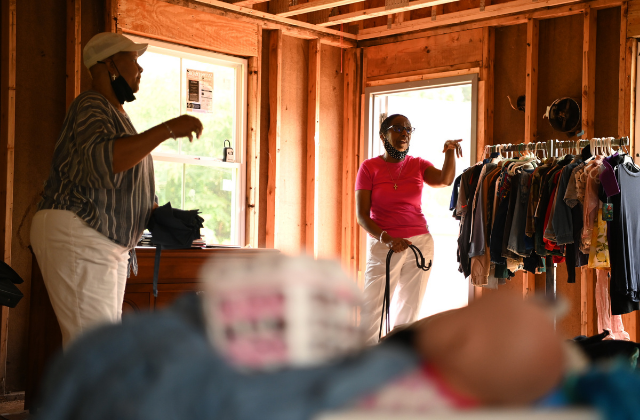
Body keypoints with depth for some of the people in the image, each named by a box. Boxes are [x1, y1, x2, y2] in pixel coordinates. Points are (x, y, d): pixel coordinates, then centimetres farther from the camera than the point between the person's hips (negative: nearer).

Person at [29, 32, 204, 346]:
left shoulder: (115, 113, 22)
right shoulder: (91, 107, -10)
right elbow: (103, 158, -32)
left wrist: (155, 215, 13)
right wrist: (169, 129, -31)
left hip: (107, 245, 10)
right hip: (75, 236, -10)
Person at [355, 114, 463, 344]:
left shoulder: (418, 165, 7)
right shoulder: (369, 167, -2)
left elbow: (445, 179, -14)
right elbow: (362, 215, -7)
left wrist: (450, 151, -31)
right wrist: (386, 239, -22)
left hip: (420, 243, 3)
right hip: (383, 245, -3)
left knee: (409, 310, 8)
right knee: (372, 311, -8)